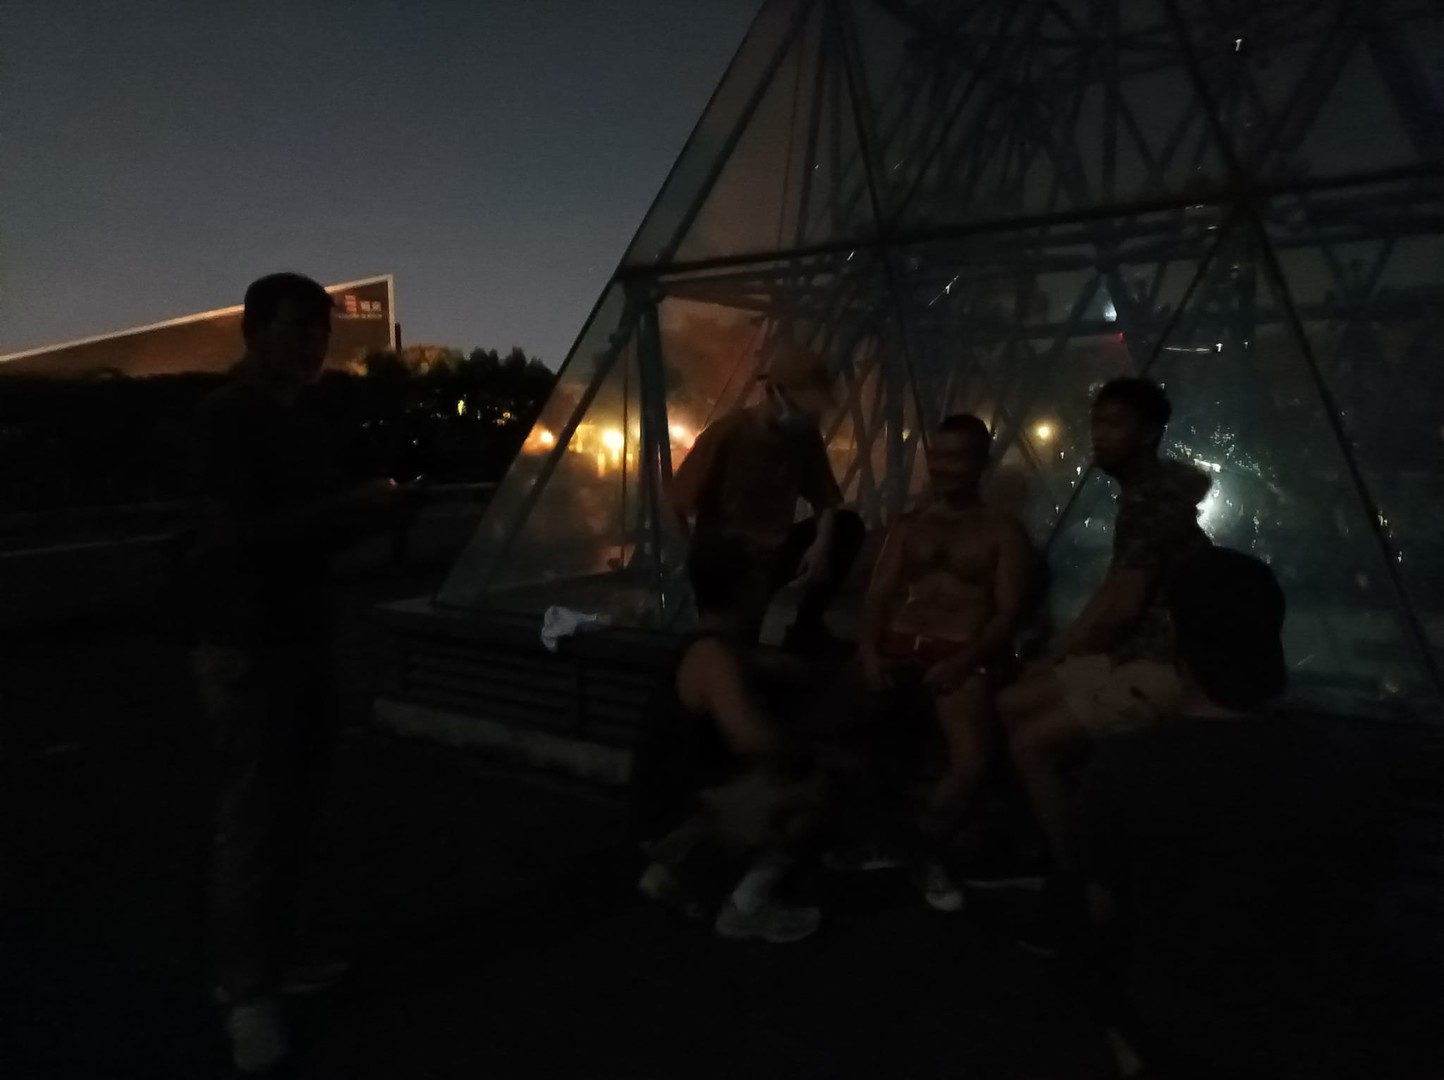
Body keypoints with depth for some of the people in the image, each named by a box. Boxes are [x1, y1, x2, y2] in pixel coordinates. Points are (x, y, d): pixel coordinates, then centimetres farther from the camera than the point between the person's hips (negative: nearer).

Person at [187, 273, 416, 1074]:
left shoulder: (300, 425, 14)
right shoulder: (224, 420, -11)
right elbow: (238, 535, -20)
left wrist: (372, 506, 0)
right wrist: (353, 506, -22)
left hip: (303, 639, 8)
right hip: (246, 648, -8)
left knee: (289, 814, 11)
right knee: (253, 821, -2)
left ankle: (266, 964, 25)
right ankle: (246, 992, 10)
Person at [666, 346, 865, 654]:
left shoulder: (805, 437, -5)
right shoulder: (727, 433, -20)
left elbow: (827, 501, 2)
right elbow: (676, 508, -15)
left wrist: (821, 544, -18)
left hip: (774, 552, 6)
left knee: (847, 525, -11)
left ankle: (807, 623, 2)